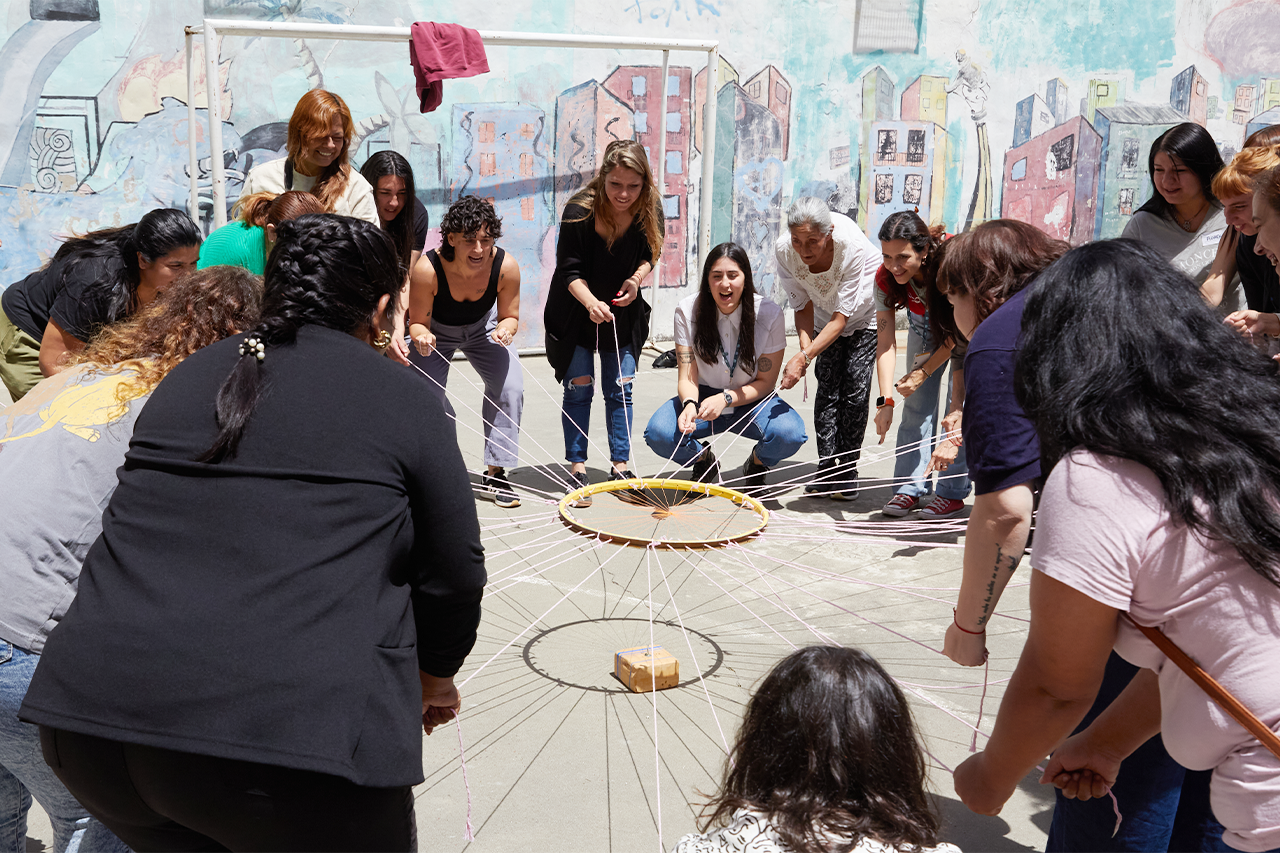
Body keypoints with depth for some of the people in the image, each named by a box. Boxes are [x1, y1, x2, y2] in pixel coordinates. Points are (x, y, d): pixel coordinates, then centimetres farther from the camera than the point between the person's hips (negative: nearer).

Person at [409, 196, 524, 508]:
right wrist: (421, 337, -45)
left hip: (482, 328, 2)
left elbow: (510, 316, -15)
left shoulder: (506, 266, -32)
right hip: (436, 331, -1)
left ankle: (495, 472, 0)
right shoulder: (427, 270, -38)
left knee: (511, 386, -15)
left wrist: (505, 330, -38)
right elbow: (418, 322, -22)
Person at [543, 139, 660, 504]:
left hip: (623, 311, 3)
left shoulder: (649, 210, -13)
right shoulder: (579, 210, -23)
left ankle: (621, 467, 13)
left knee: (620, 388, 4)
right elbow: (570, 270, -22)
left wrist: (636, 279, -19)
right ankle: (577, 470, 6)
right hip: (576, 310, -3)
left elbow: (650, 255, 2)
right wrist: (590, 302, -39)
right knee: (579, 385, -3)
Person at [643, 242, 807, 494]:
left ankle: (757, 464, 7)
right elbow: (687, 377, -12)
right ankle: (704, 460, 8)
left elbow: (765, 382, -9)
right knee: (657, 433, -29)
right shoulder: (687, 310, -12)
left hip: (750, 401, -1)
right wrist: (689, 404, -35)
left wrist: (726, 398, -27)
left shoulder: (769, 314, -15)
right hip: (704, 397, 1)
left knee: (790, 433, -33)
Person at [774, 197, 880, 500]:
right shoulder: (784, 250, -27)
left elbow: (841, 318, -36)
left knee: (854, 387, -11)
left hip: (865, 311, -3)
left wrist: (804, 359, -43)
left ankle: (847, 471, 0)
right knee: (828, 387, -5)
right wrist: (805, 347, -32)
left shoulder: (852, 245, -39)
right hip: (826, 312, 3)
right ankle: (827, 470, 1)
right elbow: (803, 306, -15)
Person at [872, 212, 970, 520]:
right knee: (917, 405, -2)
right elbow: (885, 341, -27)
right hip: (924, 328, 4)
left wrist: (923, 372, -30)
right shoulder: (885, 278, -26)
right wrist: (886, 400, -34)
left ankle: (952, 493, -7)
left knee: (959, 406, -12)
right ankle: (911, 488, 4)